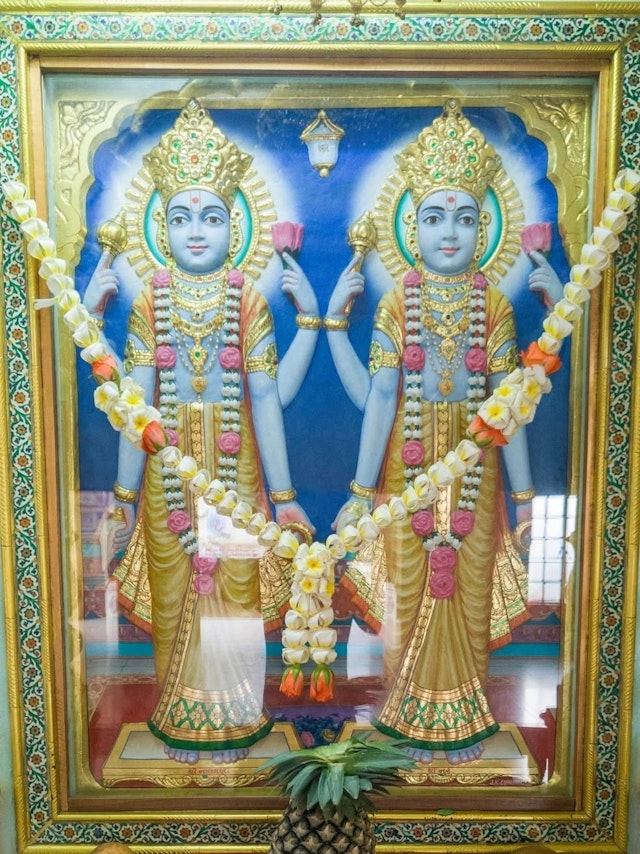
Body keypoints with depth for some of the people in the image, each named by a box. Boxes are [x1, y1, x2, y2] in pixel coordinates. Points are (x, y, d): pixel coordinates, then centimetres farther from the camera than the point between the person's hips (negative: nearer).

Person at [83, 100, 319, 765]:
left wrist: (284, 496, -4)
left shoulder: (248, 298, 0)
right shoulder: (149, 299, 2)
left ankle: (235, 712, 27)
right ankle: (183, 713, 29)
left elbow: (267, 398, -3)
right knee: (175, 593, 10)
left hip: (235, 468, 0)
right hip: (169, 469, 1)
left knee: (236, 589, 7)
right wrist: (124, 497, -1)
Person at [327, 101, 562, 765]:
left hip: (473, 468, 1)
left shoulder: (492, 303, 0)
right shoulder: (395, 302, -2)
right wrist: (361, 491, -7)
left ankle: (462, 711, 30)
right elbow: (376, 397, -5)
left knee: (469, 587, 10)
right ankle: (413, 710, 29)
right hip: (410, 467, 0)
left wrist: (524, 492, 2)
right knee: (408, 589, 9)